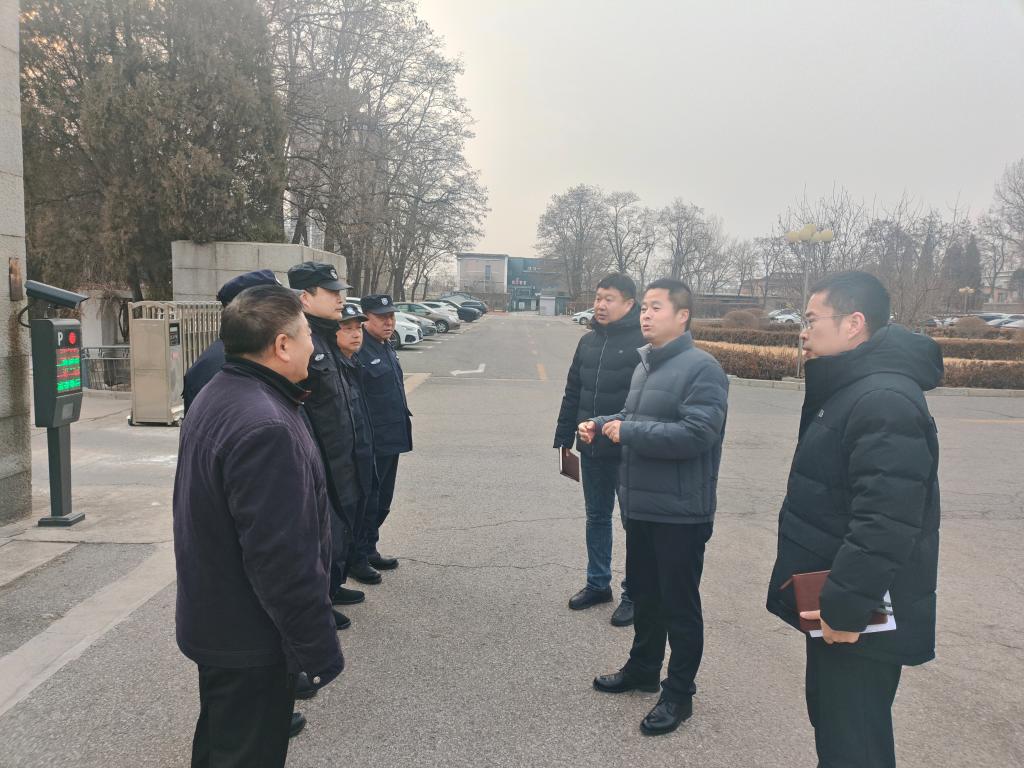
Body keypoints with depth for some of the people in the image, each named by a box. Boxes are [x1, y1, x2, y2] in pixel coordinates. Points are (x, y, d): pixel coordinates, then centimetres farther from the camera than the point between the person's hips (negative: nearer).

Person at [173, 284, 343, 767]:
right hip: (251, 642, -9)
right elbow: (282, 559, -30)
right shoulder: (265, 428, -31)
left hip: (211, 621, 9)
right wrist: (317, 648, -22)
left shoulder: (215, 397, 4)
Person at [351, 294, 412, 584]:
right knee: (366, 502, 2)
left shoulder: (386, 347, 12)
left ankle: (369, 549, 33)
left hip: (392, 439, 9)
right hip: (371, 443, -9)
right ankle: (357, 558, 16)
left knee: (382, 502, 19)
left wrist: (402, 417, 20)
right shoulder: (359, 350, -17)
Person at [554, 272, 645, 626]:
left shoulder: (644, 342, -14)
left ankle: (634, 594, 21)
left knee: (634, 522, 7)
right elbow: (572, 393, 14)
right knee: (597, 517, 18)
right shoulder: (588, 341, 8)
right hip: (592, 449, 7)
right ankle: (598, 583, 33)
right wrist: (564, 438, 13)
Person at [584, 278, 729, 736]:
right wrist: (602, 424, 5)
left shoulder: (701, 369, -17)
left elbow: (696, 434, -27)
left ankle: (679, 694, 24)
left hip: (680, 513, -8)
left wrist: (628, 432, -22)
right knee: (644, 594, 22)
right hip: (640, 505, 8)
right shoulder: (645, 366, 11)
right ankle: (643, 668, 41)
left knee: (679, 605, 7)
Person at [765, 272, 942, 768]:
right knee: (830, 721, 23)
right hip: (834, 604, 10)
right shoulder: (851, 389, 11)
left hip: (861, 616, -10)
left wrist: (844, 607, -26)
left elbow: (886, 523, -30)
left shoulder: (885, 401, -23)